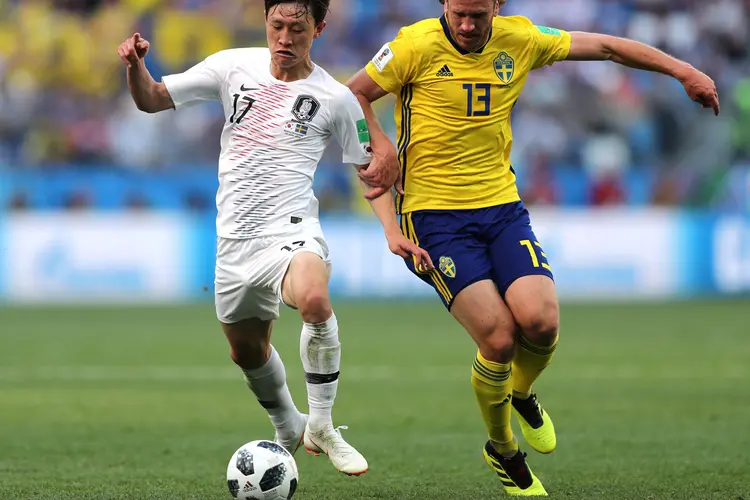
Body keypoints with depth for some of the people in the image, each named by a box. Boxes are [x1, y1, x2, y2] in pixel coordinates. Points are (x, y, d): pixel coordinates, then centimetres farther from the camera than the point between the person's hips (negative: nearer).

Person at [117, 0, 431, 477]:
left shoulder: (334, 97, -1)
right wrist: (135, 65, -14)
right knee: (247, 349, 17)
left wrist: (392, 231, -4)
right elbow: (152, 99, 7)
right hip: (236, 236, 4)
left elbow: (369, 169, 10)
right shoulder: (234, 66, 3)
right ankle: (289, 432, 46)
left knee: (315, 298, -35)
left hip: (291, 228, -4)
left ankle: (322, 426, -19)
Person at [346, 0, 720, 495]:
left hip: (502, 205, 4)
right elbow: (354, 93, 1)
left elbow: (604, 46, 12)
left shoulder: (518, 40, 2)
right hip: (436, 213, -4)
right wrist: (381, 145, -14)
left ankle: (522, 394, 19)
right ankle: (503, 451, 12)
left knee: (541, 320, -19)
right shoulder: (418, 45, -9)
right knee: (499, 337, -16)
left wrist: (683, 70, 12)